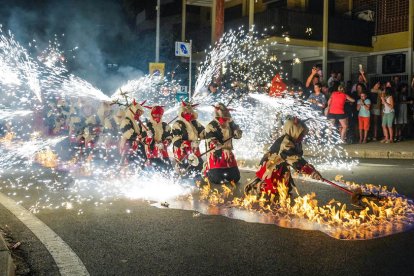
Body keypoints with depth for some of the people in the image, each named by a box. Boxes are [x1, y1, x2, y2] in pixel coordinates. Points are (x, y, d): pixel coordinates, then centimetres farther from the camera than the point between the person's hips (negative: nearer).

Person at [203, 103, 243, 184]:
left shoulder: (229, 124, 9)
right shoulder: (211, 126, -10)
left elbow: (238, 135, 3)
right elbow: (212, 142, -17)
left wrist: (231, 123, -9)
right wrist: (223, 149, -30)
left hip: (228, 154, 6)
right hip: (216, 155, -6)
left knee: (235, 178, 0)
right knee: (216, 179, -16)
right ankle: (207, 170, 17)